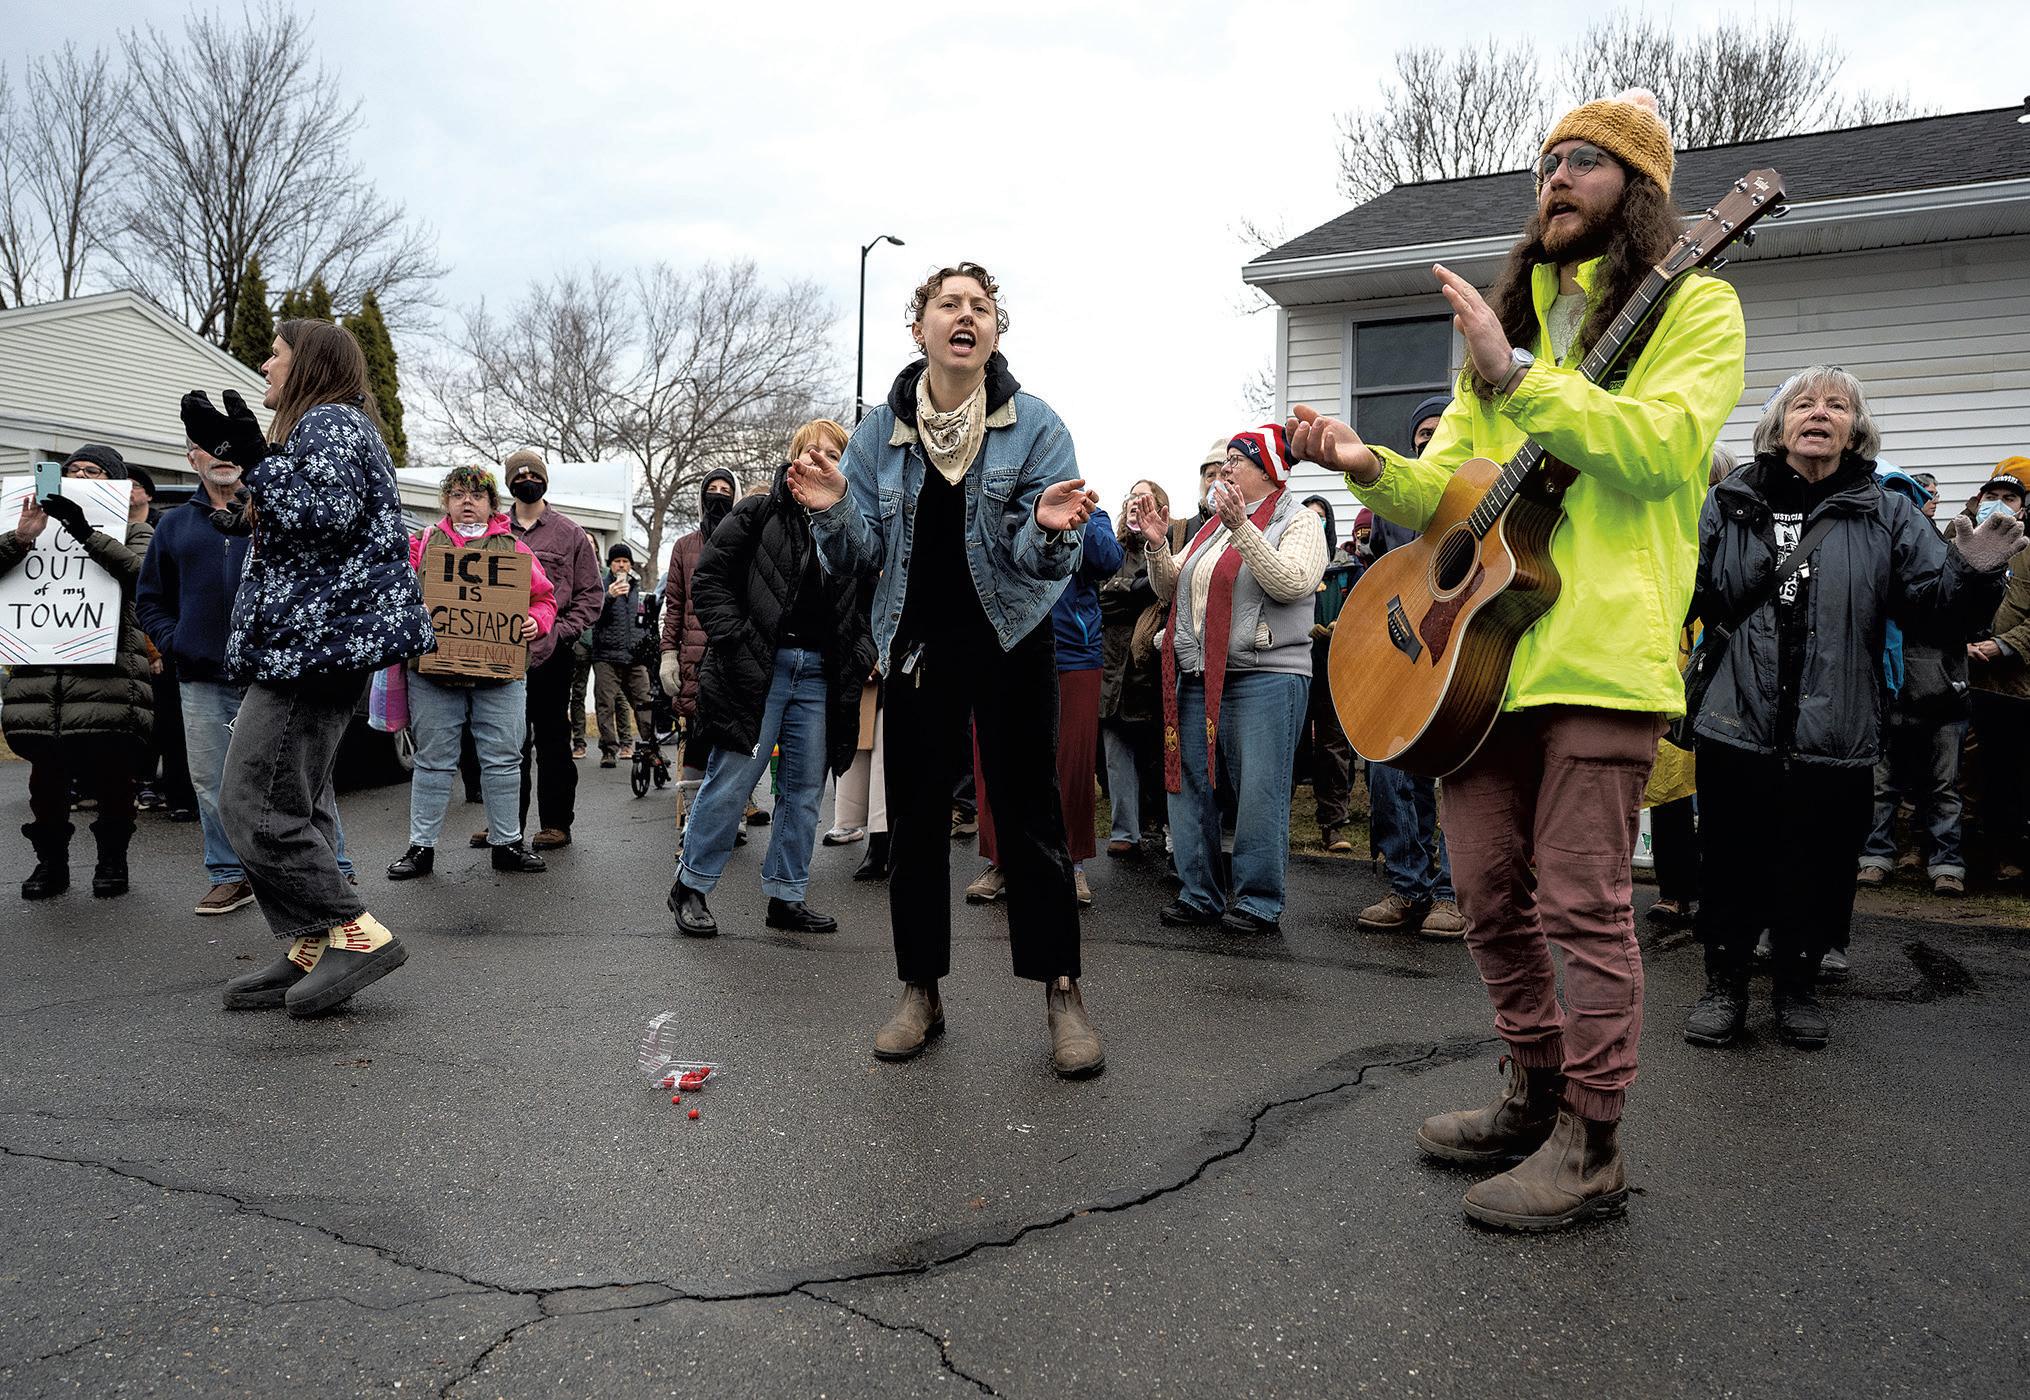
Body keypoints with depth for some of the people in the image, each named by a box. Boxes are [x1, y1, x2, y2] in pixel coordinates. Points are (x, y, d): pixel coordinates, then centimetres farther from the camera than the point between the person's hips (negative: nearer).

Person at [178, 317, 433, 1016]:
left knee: (253, 803, -12)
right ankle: (313, 951, 12)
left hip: (315, 640, -11)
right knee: (295, 803, 10)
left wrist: (253, 458, -20)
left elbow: (326, 519, -23)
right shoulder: (330, 425, 25)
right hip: (320, 641, 11)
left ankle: (359, 933, -10)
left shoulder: (327, 423, -8)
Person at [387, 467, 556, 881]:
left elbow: (545, 598, 12)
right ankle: (421, 846, 13)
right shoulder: (424, 542, 12)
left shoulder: (513, 548, 12)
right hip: (434, 668, 0)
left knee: (502, 759, 4)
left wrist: (535, 622, -7)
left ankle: (506, 843, 14)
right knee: (434, 760, 5)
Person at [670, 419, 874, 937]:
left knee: (805, 788, 8)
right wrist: (732, 639, -11)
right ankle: (690, 886, 12)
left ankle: (786, 897, 19)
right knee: (731, 781, -3)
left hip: (818, 675, 5)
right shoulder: (759, 512, 0)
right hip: (759, 667, -5)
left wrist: (861, 652, 5)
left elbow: (865, 603, 21)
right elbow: (708, 577, -3)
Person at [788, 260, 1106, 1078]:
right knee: (914, 819, 7)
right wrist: (832, 513, -18)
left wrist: (1049, 529, -30)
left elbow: (1044, 563, -8)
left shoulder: (1035, 425, -3)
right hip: (916, 646, 2)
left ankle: (1062, 994, 11)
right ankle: (920, 993, 20)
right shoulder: (881, 429, 3)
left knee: (1029, 817, -1)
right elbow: (858, 558, 2)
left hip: (1009, 645, -2)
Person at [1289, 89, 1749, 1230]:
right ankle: (1538, 1100, 28)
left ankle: (1591, 1152, 10)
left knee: (1583, 907, -4)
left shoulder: (1693, 307, 4)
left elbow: (1661, 446, -15)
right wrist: (1375, 470, -1)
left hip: (1601, 651, -7)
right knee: (1492, 894, 11)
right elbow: (1448, 490, 20)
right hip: (1481, 641, 7)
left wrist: (1516, 376, -20)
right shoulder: (1508, 322, 24)